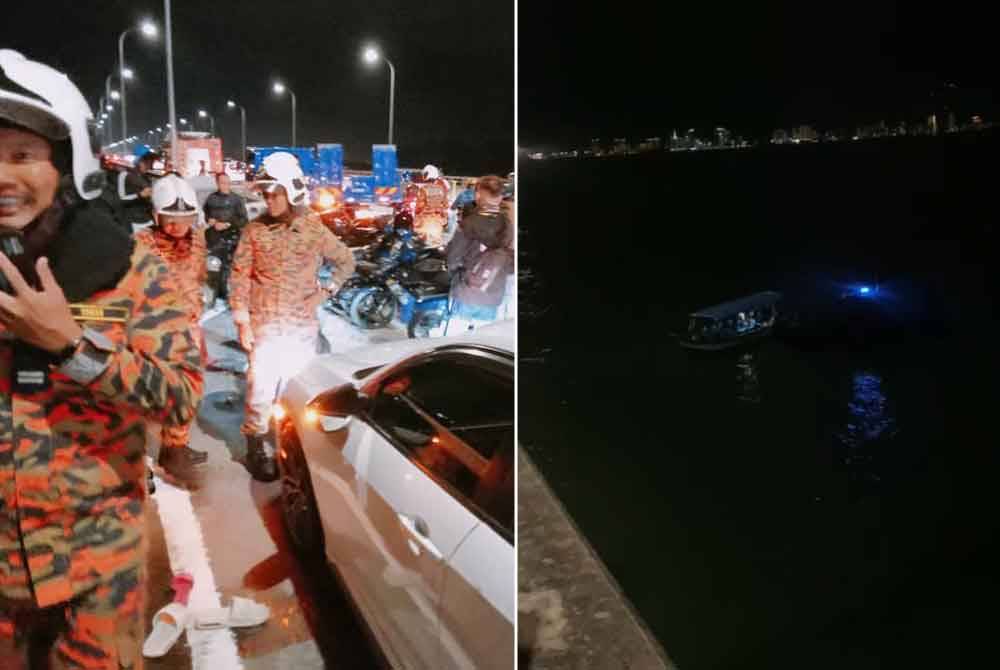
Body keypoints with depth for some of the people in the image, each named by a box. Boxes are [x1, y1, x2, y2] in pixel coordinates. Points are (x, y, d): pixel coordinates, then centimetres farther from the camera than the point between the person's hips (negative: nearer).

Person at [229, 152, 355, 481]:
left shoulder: (315, 230, -1)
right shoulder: (254, 231, -3)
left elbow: (346, 261, 11)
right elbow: (239, 277, -2)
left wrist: (325, 291, -1)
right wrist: (242, 321, -7)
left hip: (304, 326, 2)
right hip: (264, 325, -1)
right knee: (261, 386, -1)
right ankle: (256, 448, 16)